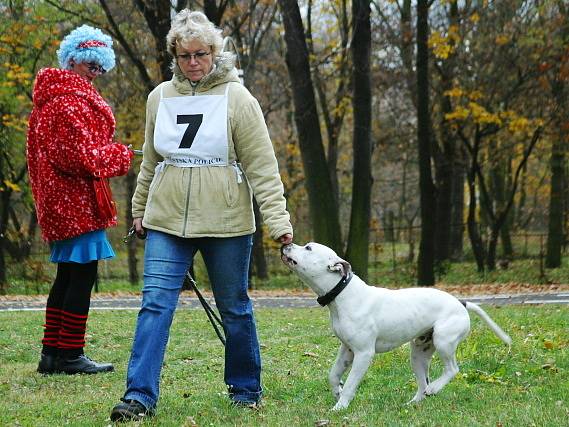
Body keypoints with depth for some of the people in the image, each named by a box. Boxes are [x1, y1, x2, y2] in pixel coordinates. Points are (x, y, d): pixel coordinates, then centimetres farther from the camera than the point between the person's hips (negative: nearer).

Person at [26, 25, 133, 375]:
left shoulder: (51, 97, 19)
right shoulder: (70, 100, -15)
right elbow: (82, 155, -20)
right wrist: (120, 156, -7)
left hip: (61, 203, 11)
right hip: (77, 202, -11)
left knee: (68, 275, 15)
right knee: (82, 276, -6)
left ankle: (52, 353, 18)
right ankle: (70, 355, -3)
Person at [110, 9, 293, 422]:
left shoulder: (237, 98, -6)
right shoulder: (160, 97, 6)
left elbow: (263, 167, -9)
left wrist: (278, 220, -16)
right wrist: (139, 210, 20)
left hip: (226, 223, -3)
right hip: (167, 220, 3)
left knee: (235, 308, 9)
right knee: (155, 304, -7)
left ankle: (246, 388, 25)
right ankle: (140, 396, -8)